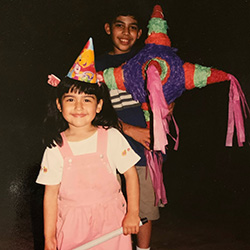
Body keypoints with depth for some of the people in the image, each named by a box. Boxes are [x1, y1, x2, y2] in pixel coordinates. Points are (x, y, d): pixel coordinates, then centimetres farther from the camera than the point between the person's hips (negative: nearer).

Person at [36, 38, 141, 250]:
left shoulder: (111, 137, -7)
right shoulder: (55, 149, -7)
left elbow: (131, 174, -2)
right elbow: (51, 194, -3)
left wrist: (133, 213, -5)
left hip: (110, 220, 0)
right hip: (71, 225, 0)